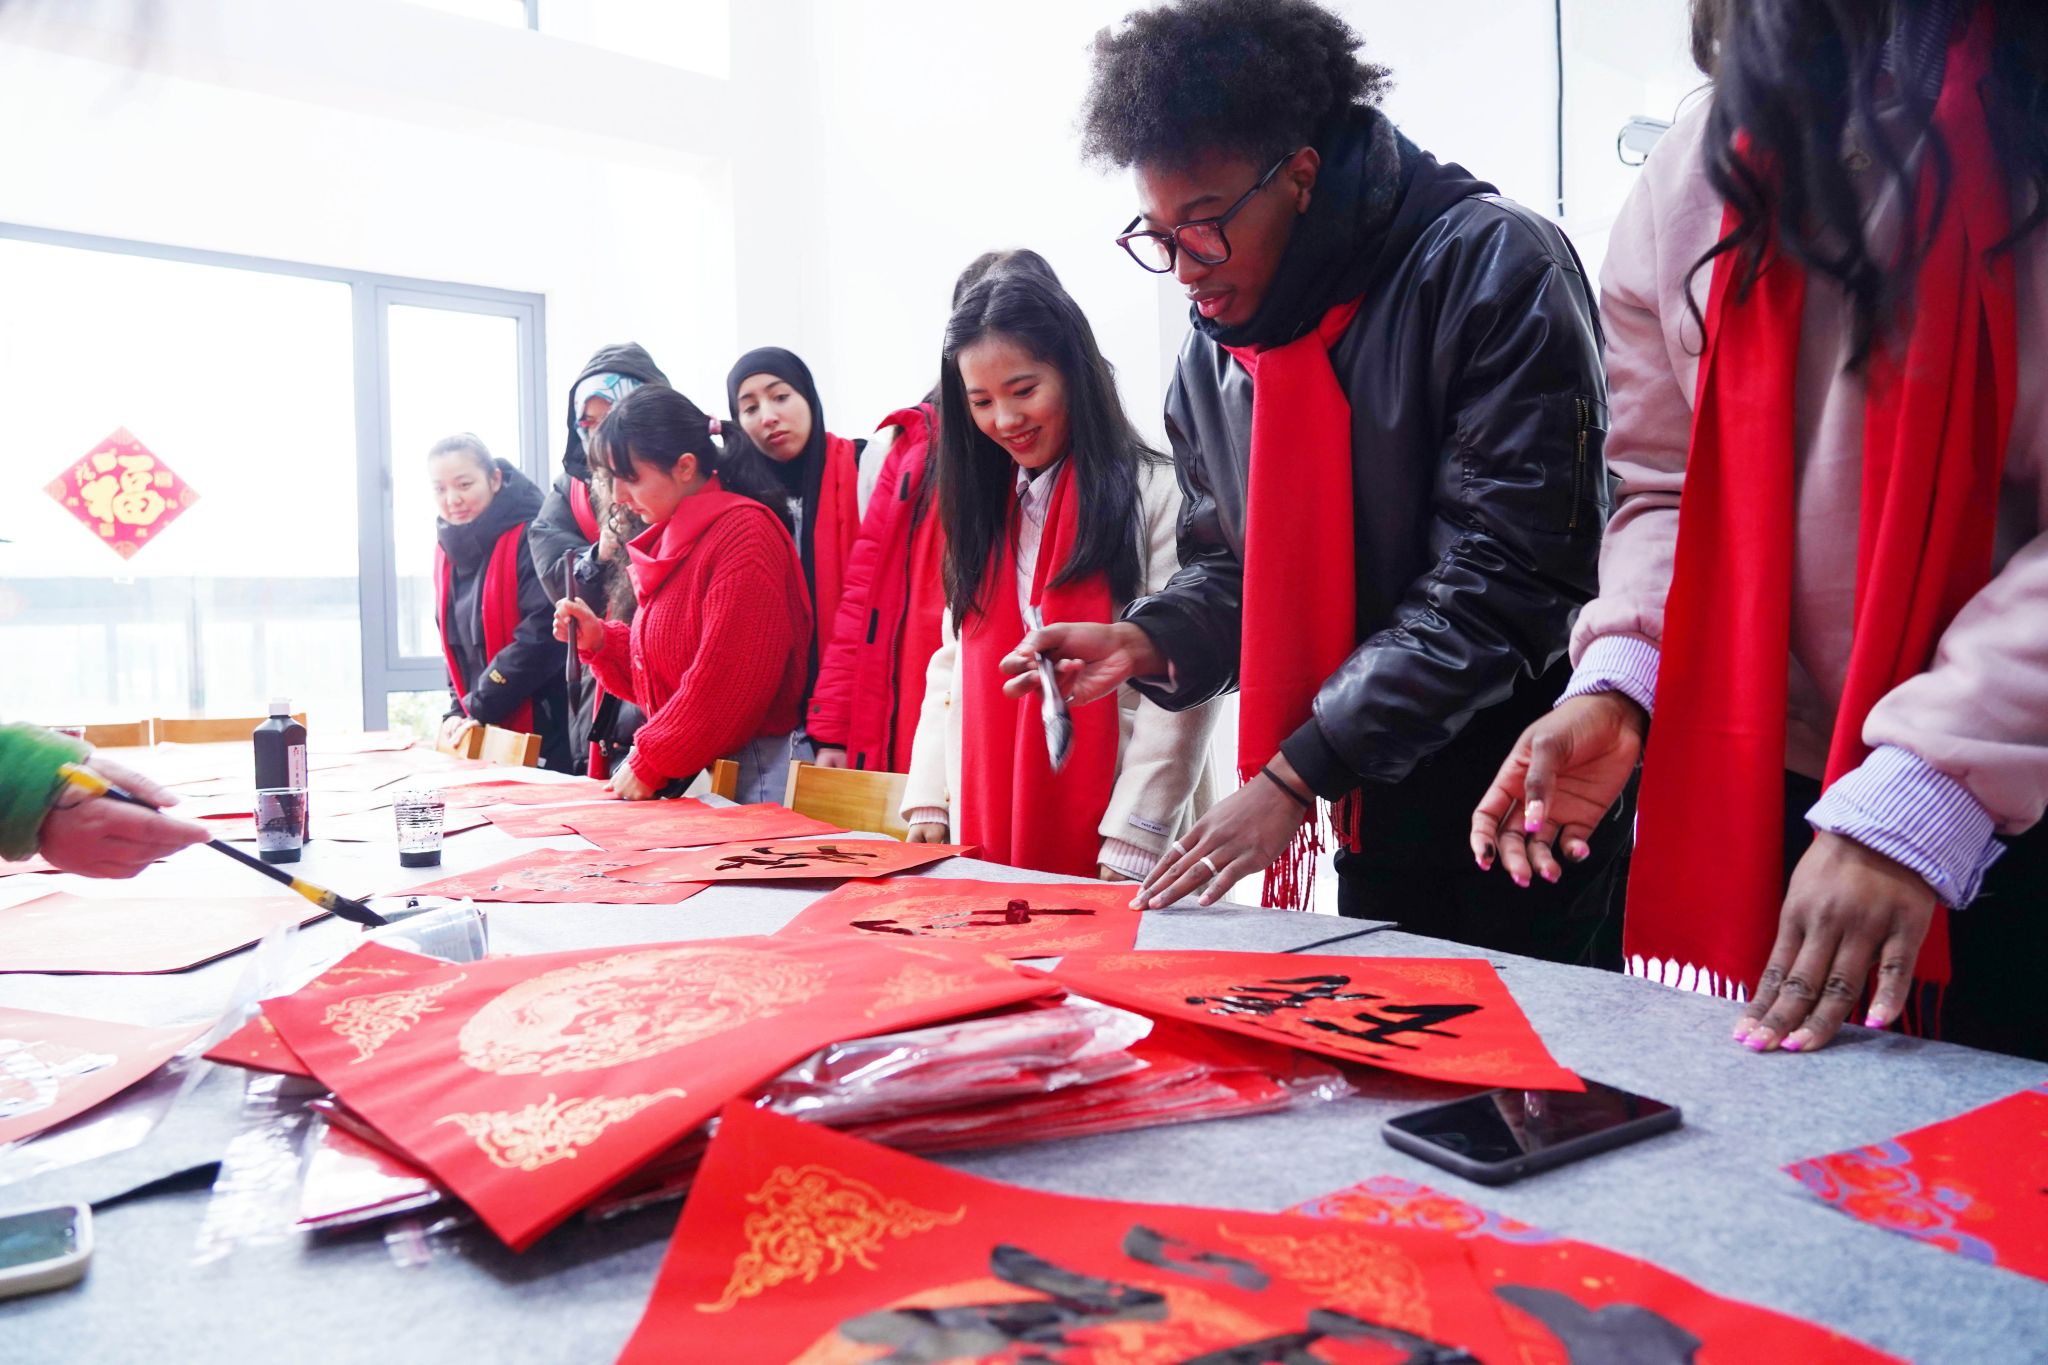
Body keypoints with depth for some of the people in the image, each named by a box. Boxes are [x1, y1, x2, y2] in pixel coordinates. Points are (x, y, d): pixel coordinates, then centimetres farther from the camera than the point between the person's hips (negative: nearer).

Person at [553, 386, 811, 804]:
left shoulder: (742, 533, -14)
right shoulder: (671, 542, 15)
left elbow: (725, 680, -19)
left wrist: (649, 763, -13)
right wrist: (599, 640, 3)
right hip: (682, 776, 8)